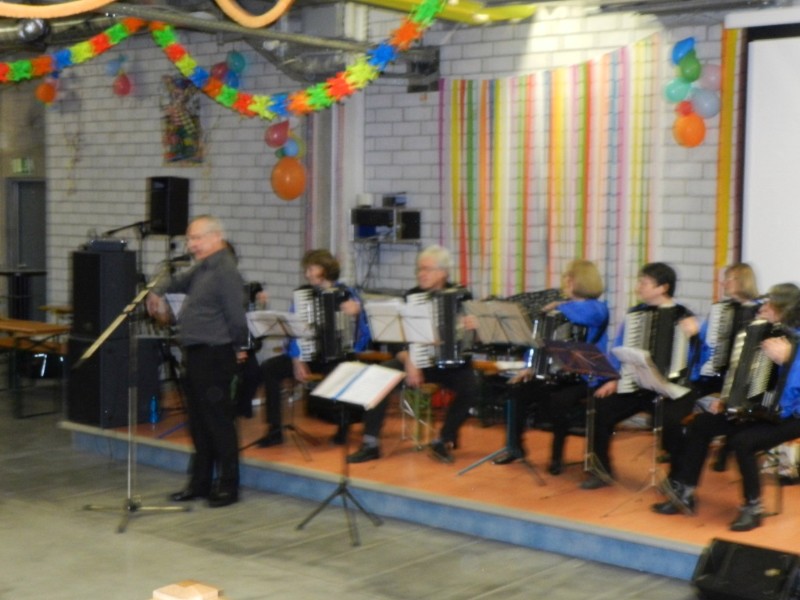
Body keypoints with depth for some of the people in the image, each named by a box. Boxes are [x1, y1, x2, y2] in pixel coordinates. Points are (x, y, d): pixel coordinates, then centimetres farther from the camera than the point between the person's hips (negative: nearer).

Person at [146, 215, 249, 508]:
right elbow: (179, 281, 29)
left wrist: (238, 348, -7)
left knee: (218, 420, -3)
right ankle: (200, 481, 25)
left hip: (214, 356, -10)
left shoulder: (225, 270, -16)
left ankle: (228, 485, 6)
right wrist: (157, 292, 10)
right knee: (198, 421, 15)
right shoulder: (202, 268, 15)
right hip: (196, 353, 10)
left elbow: (236, 316, -18)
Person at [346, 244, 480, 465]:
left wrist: (472, 327, -23)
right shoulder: (412, 296, 2)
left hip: (451, 363, -1)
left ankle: (445, 440, -12)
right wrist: (408, 361, -21)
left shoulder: (460, 296, -1)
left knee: (472, 386, -31)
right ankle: (371, 444, -18)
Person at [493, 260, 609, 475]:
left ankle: (557, 455, -9)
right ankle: (515, 447, 4)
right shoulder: (563, 308, 13)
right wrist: (533, 367, 0)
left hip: (585, 378, -7)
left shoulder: (598, 308, -8)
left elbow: (586, 314, -35)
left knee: (558, 400, -32)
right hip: (556, 373, 7)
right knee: (520, 389, -13)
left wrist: (560, 306, -21)